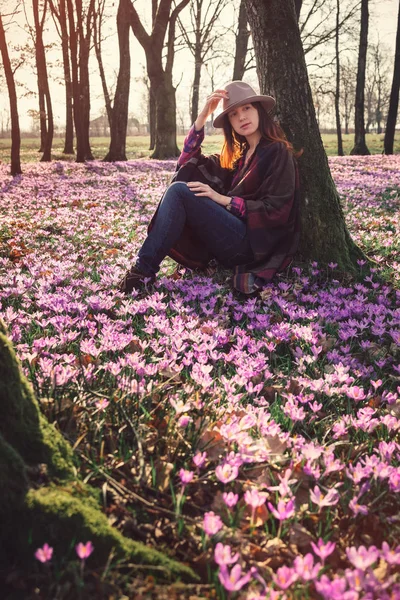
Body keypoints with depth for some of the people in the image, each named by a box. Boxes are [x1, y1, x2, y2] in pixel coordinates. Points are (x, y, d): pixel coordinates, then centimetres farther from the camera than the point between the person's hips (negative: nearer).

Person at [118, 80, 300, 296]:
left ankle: (144, 270, -20)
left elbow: (277, 211, -13)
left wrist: (223, 199, -16)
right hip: (231, 233, 8)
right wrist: (203, 115, 2)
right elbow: (188, 162, 13)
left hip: (252, 243, -8)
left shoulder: (278, 153, -3)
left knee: (179, 190, -19)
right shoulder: (239, 154, 18)